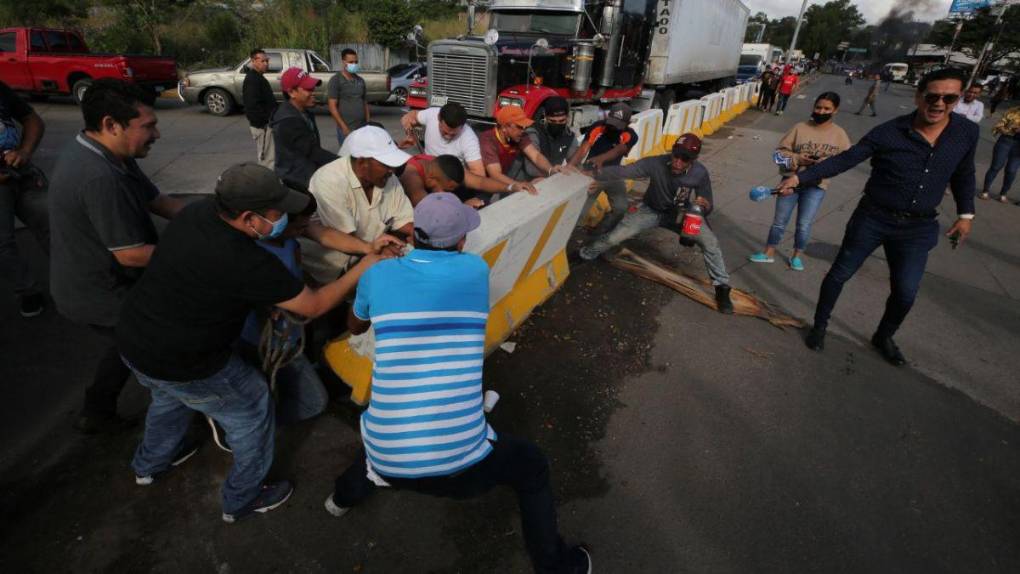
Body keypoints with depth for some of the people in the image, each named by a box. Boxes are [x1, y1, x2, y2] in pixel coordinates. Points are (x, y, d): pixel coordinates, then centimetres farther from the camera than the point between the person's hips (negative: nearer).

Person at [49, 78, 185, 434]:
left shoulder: (104, 154, -1)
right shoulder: (99, 177, -35)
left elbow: (156, 200, 3)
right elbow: (131, 254, -32)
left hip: (93, 284, 10)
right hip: (102, 297, -10)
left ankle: (97, 414, 49)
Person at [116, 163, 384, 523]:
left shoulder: (198, 210, -10)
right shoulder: (246, 263, -32)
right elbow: (313, 306, -20)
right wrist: (362, 270, -10)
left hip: (132, 340, 8)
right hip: (182, 366, -8)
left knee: (170, 396, 36)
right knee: (253, 413, 13)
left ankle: (149, 464, 61)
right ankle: (242, 499, 32)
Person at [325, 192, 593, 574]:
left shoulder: (378, 274, -2)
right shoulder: (476, 269, -4)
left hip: (389, 457, 3)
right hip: (460, 458, -2)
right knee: (533, 468, 28)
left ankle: (346, 495, 62)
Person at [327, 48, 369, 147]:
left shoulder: (360, 80, 14)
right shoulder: (336, 80, -4)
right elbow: (332, 106, -8)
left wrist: (368, 123, 9)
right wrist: (344, 128, -15)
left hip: (363, 127, 5)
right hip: (347, 129, -5)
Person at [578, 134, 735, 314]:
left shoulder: (700, 173, -23)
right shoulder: (657, 163, -30)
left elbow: (707, 208, -14)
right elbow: (622, 170, -36)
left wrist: (705, 206, -39)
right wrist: (595, 177, -51)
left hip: (680, 214, 1)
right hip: (651, 211, 0)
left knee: (710, 241, -17)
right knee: (616, 236, -15)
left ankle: (722, 288, 4)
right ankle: (582, 256, 12)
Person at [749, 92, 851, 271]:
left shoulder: (839, 134, -1)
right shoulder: (800, 128, -4)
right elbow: (780, 151, -2)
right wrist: (796, 159, -20)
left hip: (816, 186, 0)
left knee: (804, 225, 5)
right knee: (779, 221, 9)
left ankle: (796, 256, 25)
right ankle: (769, 253, 24)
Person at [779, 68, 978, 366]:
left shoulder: (967, 132, -2)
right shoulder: (888, 132, -15)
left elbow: (963, 175, 12)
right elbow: (841, 161, -15)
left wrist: (966, 214, 10)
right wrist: (799, 177, -24)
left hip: (918, 228, 3)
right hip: (872, 219, -3)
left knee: (905, 292, 7)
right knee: (840, 274, 7)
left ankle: (883, 337, 34)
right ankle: (820, 325, 28)